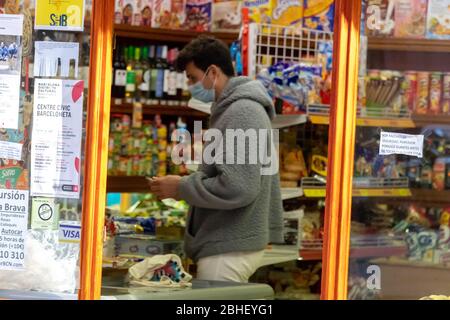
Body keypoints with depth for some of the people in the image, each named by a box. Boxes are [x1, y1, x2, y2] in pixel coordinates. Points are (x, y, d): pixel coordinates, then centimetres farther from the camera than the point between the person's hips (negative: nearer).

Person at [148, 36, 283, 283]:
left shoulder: (242, 112, -14)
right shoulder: (233, 109, 17)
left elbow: (238, 188, -23)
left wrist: (181, 188, -12)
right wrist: (184, 185, 11)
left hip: (229, 250, -10)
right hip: (229, 243, 10)